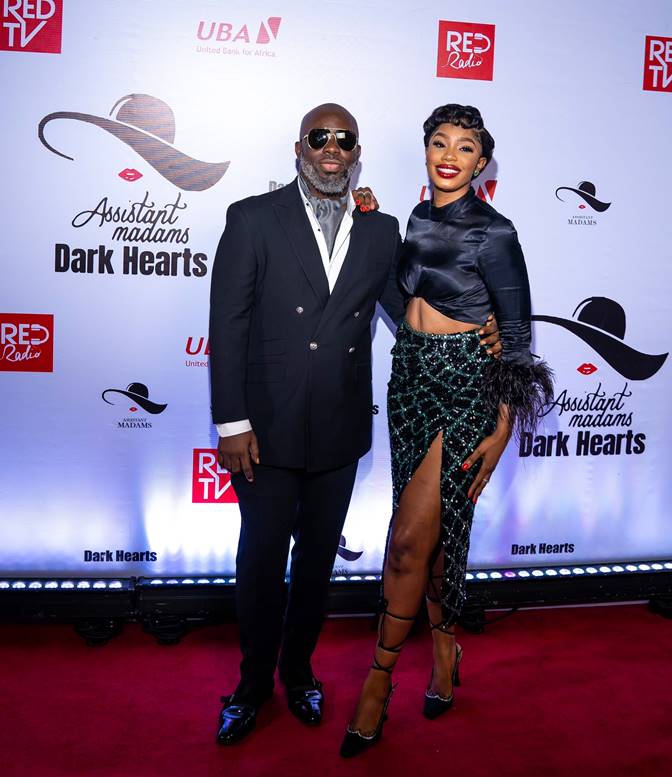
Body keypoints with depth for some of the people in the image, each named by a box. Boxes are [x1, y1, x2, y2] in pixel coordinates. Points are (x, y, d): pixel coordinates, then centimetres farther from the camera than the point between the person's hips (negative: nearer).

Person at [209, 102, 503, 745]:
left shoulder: (381, 230, 7)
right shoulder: (254, 219, -3)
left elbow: (406, 311, 12)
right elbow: (227, 325, -6)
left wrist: (471, 339, -7)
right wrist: (232, 422, -11)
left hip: (340, 431, 3)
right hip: (267, 427, -3)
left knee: (317, 559, 16)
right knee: (261, 560, 7)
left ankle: (299, 670, 38)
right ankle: (254, 682, 31)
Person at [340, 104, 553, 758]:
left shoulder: (493, 233, -11)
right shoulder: (417, 220, 8)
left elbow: (516, 334, -9)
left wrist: (502, 431, -11)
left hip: (467, 389, -6)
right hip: (411, 378, 6)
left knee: (409, 539, -8)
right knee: (430, 530, 14)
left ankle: (378, 679, 8)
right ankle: (444, 644, 33)